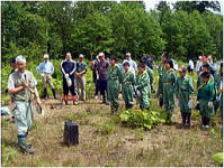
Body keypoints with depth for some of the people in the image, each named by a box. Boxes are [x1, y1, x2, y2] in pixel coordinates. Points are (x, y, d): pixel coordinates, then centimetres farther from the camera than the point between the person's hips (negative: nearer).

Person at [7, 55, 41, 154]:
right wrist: (22, 87, -16)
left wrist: (38, 98, 3)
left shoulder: (30, 74, 8)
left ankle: (22, 141, 27)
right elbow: (10, 90, -9)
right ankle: (23, 145, -4)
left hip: (29, 102, 6)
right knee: (22, 124, -9)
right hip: (19, 102, -6)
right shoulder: (13, 76, -6)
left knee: (29, 124, 11)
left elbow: (34, 87, 13)